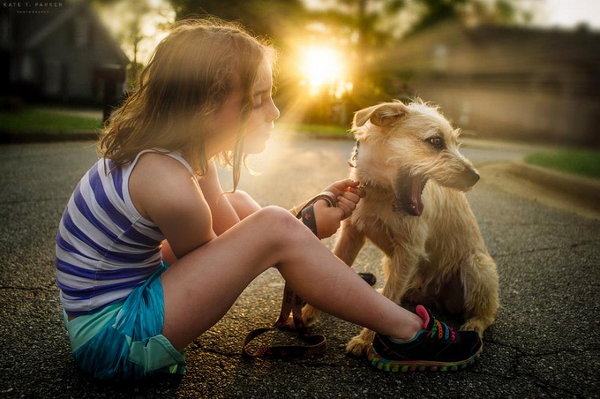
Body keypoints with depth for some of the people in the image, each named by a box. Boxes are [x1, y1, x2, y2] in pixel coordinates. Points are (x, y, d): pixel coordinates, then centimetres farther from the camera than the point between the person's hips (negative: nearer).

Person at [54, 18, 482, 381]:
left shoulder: (169, 146, -3)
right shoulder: (170, 186, -30)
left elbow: (233, 233, 3)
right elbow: (220, 259, -11)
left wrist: (314, 209, -4)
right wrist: (307, 229, -3)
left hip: (129, 289, 9)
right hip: (113, 338, -9)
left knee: (238, 205, 12)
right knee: (275, 227, -22)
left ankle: (339, 287, 25)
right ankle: (407, 333, -8)